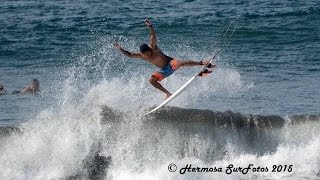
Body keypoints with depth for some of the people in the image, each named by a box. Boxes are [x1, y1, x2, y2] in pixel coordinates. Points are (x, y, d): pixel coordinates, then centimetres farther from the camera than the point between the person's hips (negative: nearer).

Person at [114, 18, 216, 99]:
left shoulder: (153, 47, -20)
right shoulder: (141, 55, -9)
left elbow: (153, 36, -35)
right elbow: (129, 55, -7)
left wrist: (150, 27, -51)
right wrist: (120, 49, -20)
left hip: (171, 63, -5)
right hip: (164, 70, 5)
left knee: (180, 63, -35)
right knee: (151, 80, -15)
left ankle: (202, 64, -29)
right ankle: (167, 93, -10)